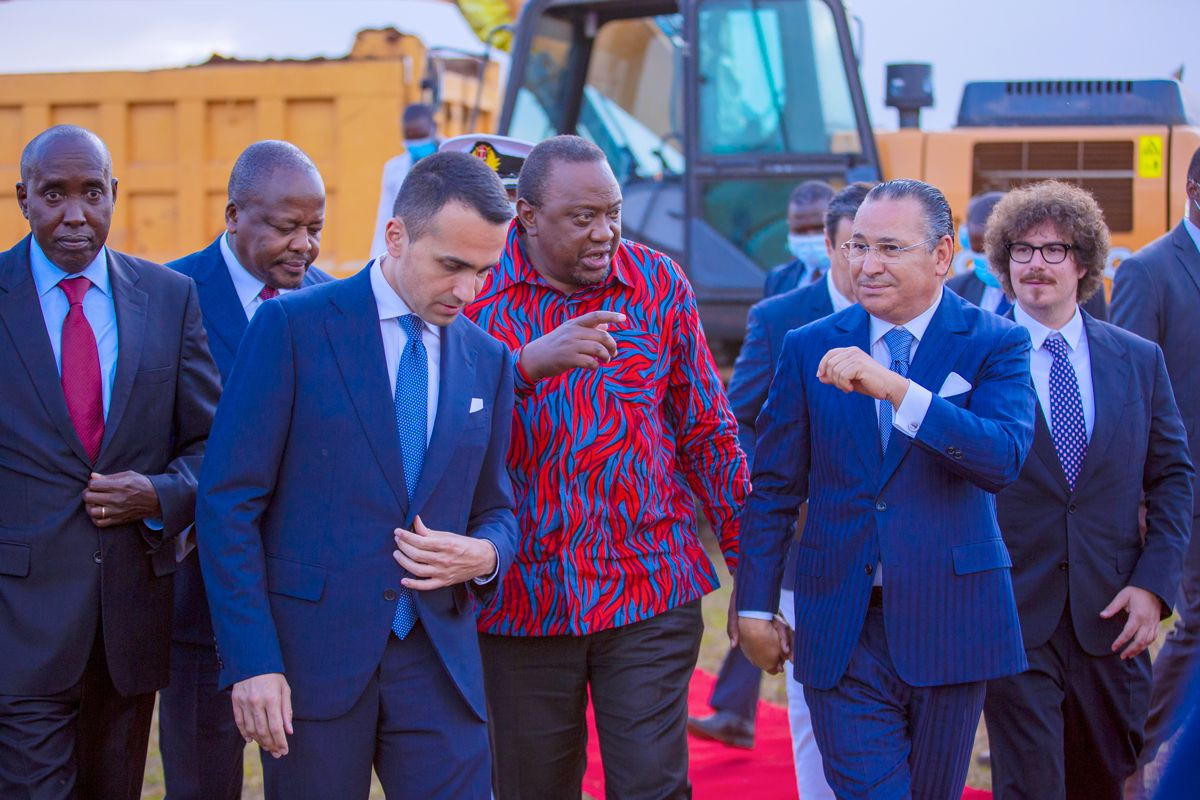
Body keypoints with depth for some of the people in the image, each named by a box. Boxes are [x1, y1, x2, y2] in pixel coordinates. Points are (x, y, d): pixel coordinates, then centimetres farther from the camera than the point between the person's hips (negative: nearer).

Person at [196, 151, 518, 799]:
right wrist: (251, 661, -13)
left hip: (436, 667, 4)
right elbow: (227, 503, -8)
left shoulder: (487, 360, 9)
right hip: (311, 654, -3)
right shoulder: (293, 326, -5)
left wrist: (485, 555, -5)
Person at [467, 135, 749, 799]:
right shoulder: (476, 288, -3)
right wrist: (528, 363, -31)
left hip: (650, 593, 0)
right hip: (522, 595, 0)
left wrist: (752, 568, 8)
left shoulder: (659, 283, 2)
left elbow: (706, 432, 8)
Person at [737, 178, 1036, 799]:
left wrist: (895, 388, -27)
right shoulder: (809, 349, 4)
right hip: (840, 628, 0)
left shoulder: (995, 345, -2)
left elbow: (1003, 461, -19)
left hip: (948, 625, 0)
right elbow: (773, 488, 8)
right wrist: (754, 606, 4)